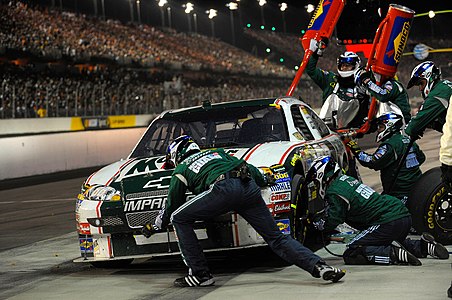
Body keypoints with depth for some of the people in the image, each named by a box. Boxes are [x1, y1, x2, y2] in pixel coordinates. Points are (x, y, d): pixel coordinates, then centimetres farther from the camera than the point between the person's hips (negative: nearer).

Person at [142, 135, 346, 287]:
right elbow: (247, 166, 37)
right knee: (276, 238, 8)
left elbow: (172, 205, 30)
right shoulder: (217, 152, 38)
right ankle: (319, 267, -11)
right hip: (250, 188, 6)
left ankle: (200, 274, 7)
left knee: (179, 218, 11)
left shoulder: (181, 170, 24)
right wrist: (265, 179, 56)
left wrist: (154, 226, 46)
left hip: (224, 188, -6)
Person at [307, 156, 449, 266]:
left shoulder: (334, 192, -7)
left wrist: (314, 220, 13)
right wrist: (318, 215, 29)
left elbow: (331, 222, -4)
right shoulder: (345, 179, 21)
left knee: (351, 255, -7)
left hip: (389, 223, -9)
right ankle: (423, 246, 15)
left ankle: (394, 254, -21)